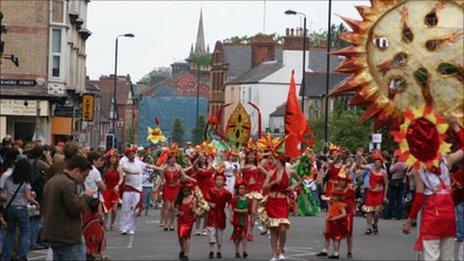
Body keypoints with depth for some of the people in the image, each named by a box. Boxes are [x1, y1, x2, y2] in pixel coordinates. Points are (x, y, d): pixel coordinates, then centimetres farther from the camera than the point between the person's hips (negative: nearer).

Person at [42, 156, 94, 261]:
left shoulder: (51, 182, 16)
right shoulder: (68, 184, -17)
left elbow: (44, 208, 23)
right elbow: (76, 208, -20)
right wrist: (86, 196, -5)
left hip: (53, 236, 10)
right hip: (69, 239, -10)